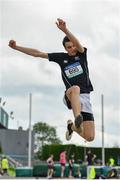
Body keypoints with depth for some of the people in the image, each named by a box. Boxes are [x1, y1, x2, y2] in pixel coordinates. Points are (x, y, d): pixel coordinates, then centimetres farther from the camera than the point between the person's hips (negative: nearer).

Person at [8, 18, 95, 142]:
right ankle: (78, 119, -61)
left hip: (85, 97, 1)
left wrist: (65, 30, -37)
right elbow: (37, 53, 12)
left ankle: (72, 126, 26)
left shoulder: (82, 54, 7)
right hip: (71, 97, -1)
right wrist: (16, 47, 8)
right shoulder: (61, 57, 10)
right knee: (75, 88, -40)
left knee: (89, 137, -6)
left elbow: (77, 43, -17)